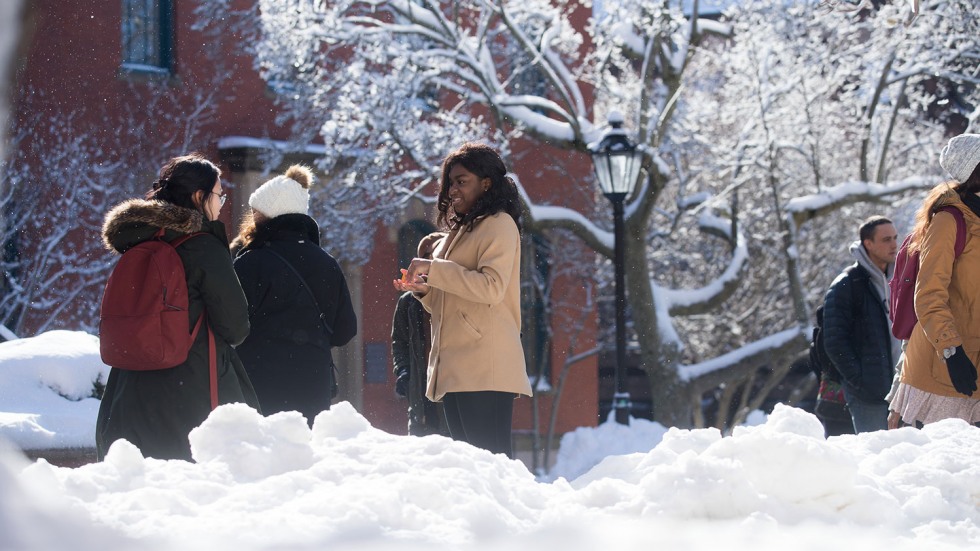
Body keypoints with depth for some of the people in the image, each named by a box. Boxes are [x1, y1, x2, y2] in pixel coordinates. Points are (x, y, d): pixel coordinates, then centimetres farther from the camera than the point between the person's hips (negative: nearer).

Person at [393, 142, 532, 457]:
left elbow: (491, 287, -18)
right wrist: (422, 289, 8)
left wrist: (433, 270, -16)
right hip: (455, 370, 9)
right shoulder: (461, 230, 23)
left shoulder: (499, 225, -3)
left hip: (485, 368, -9)